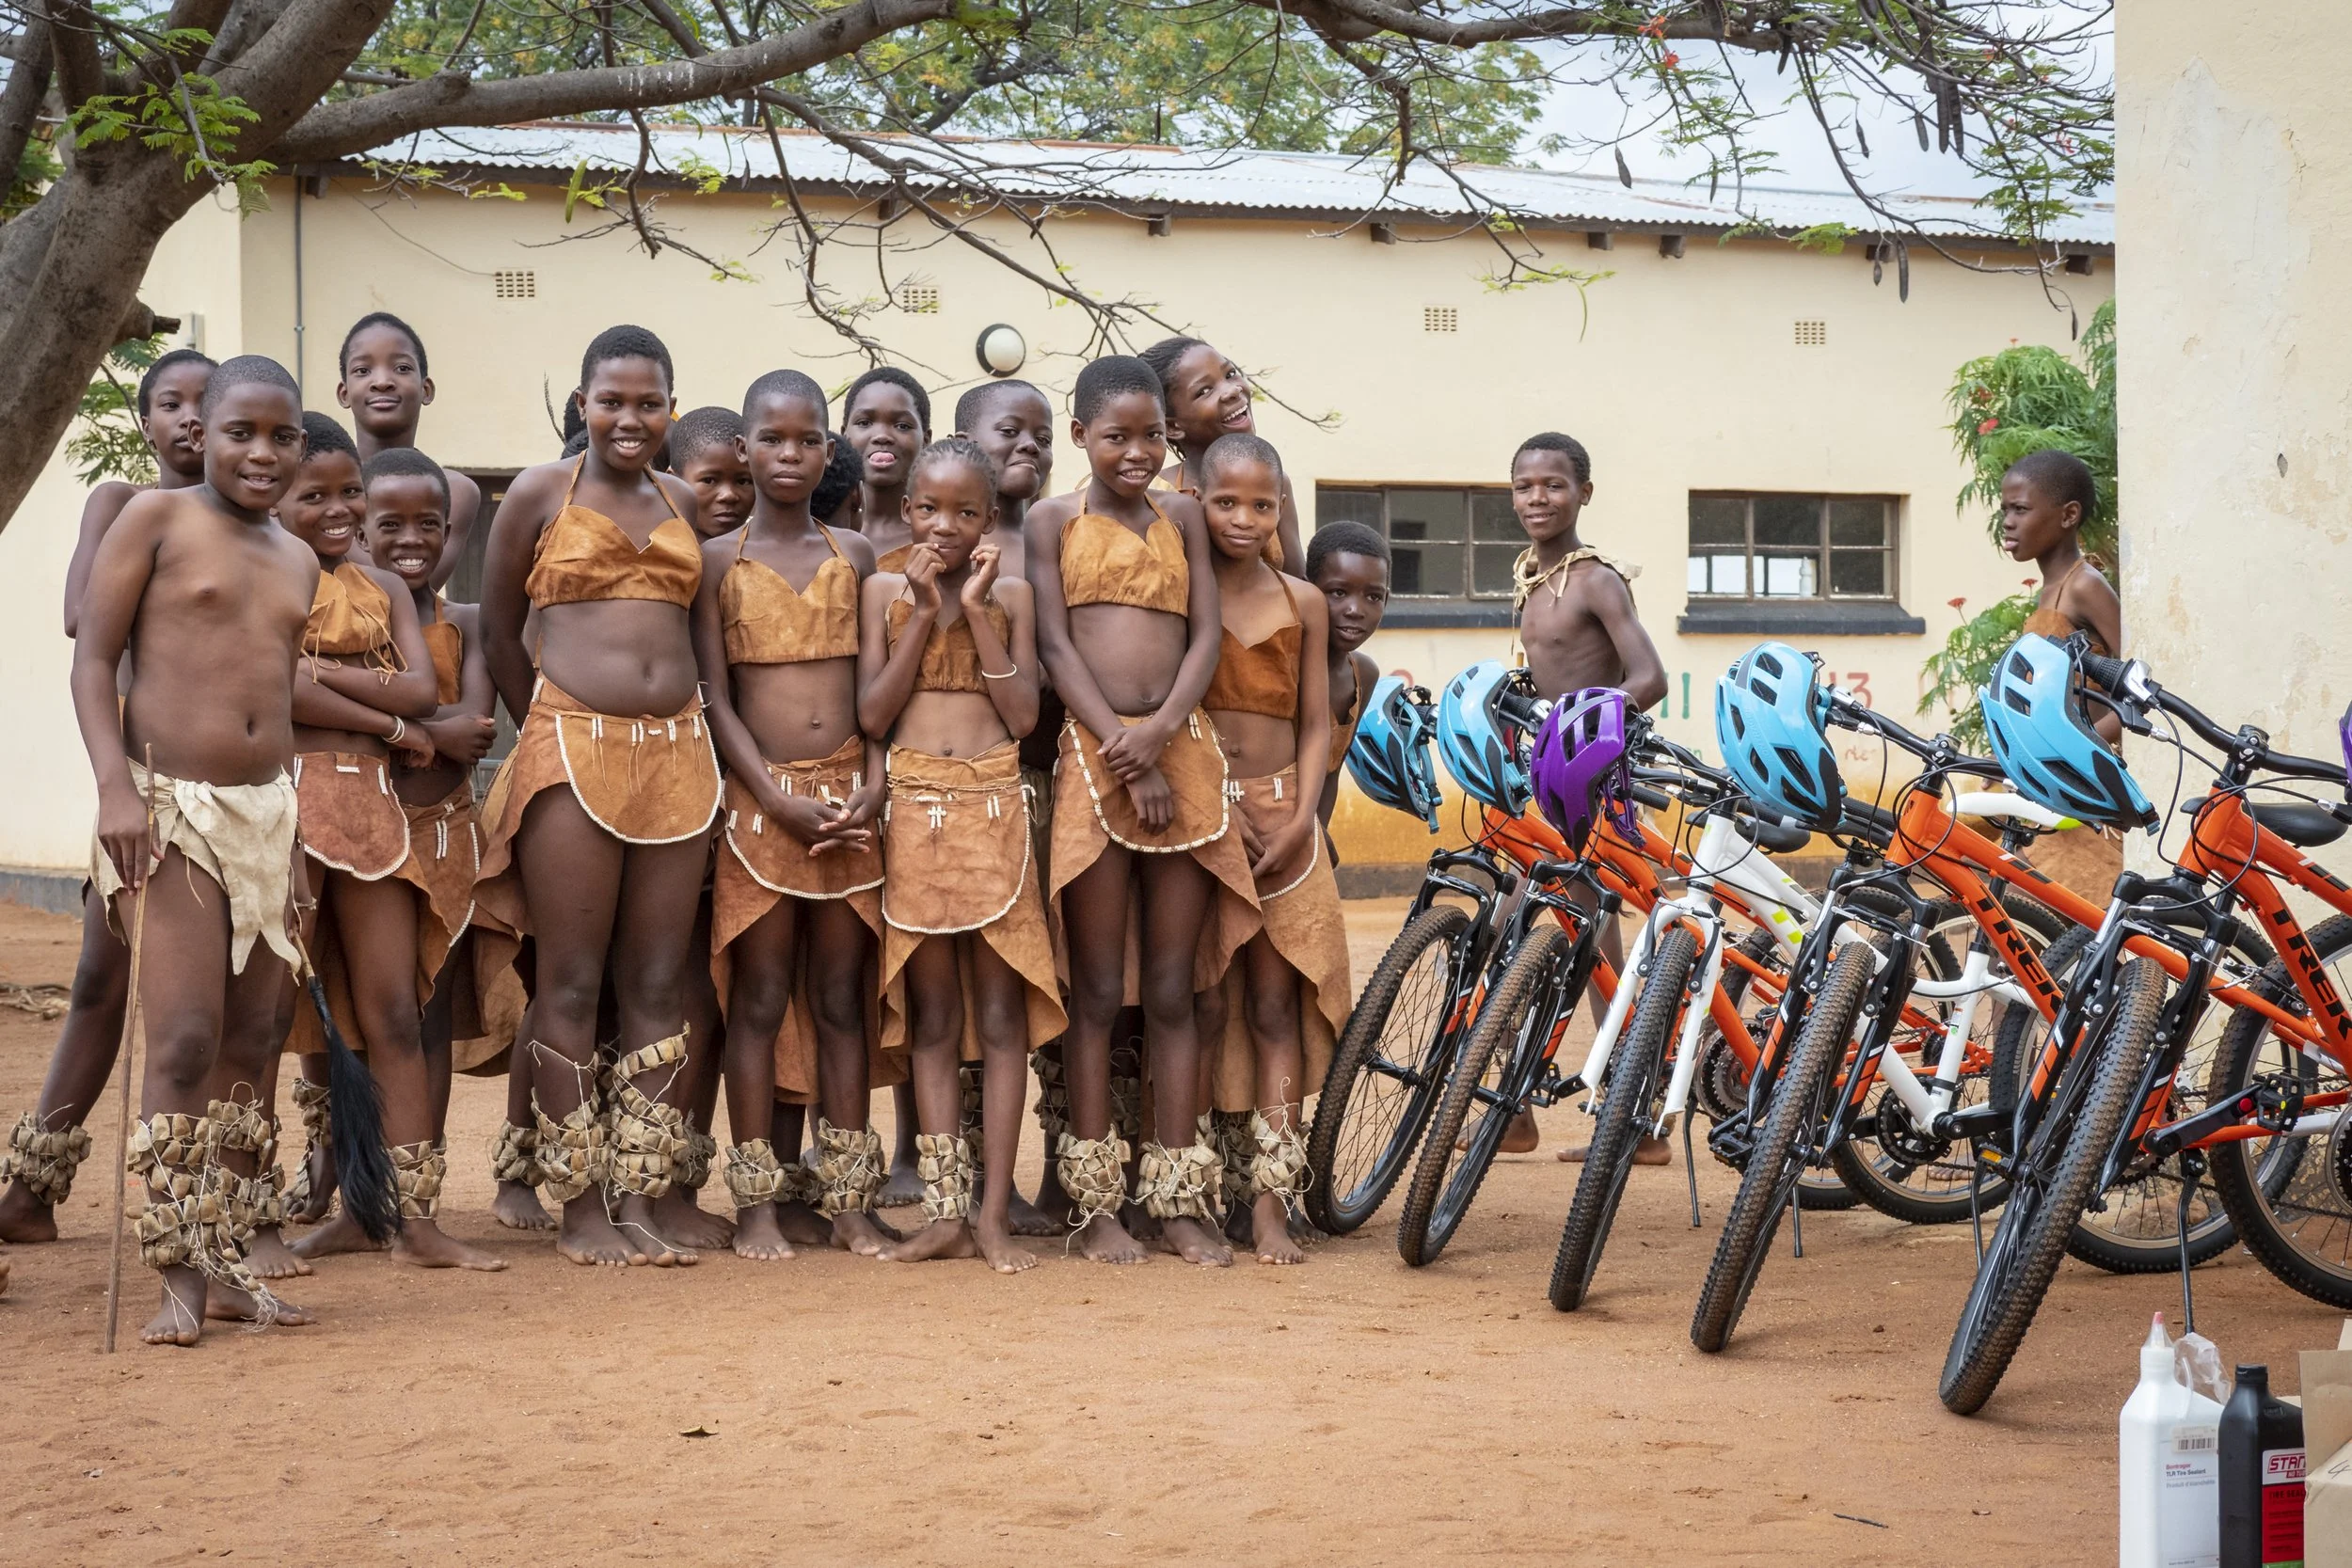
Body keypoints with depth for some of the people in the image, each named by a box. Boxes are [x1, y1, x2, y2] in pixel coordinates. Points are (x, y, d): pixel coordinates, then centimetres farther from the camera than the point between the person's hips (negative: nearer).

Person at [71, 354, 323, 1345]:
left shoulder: (299, 564, 16)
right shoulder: (156, 520, -2)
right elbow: (93, 659, -6)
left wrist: (297, 826, 16)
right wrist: (116, 783, -18)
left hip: (267, 814, 6)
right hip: (167, 808, -6)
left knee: (250, 1049, 6)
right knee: (186, 1041, -12)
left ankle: (225, 1262, 13)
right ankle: (176, 1276, -6)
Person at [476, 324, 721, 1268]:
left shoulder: (682, 502, 15)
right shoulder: (540, 495, 3)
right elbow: (498, 633, 7)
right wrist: (547, 731, 6)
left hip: (677, 752, 4)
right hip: (572, 747, -4)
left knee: (658, 987, 4)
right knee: (570, 986, -2)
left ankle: (638, 1202, 9)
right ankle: (578, 1210, 5)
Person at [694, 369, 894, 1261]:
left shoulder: (853, 557, 9)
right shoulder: (719, 561, 3)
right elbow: (717, 700, -2)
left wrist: (870, 790, -8)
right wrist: (785, 801, -13)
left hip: (848, 796, 2)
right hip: (760, 797, -2)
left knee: (841, 999, 5)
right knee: (759, 1001, 0)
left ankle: (848, 1201, 8)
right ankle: (760, 1203, 4)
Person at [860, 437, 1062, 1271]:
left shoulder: (1011, 593, 5)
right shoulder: (885, 591, 6)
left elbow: (1024, 714, -5)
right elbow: (873, 713, -3)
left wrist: (976, 609, -8)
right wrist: (925, 612, -7)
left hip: (994, 809, -1)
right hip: (913, 810, 1)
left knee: (1001, 1012, -1)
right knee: (933, 1018, 4)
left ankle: (994, 1213, 2)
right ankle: (945, 1212, 7)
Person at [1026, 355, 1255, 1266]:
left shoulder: (1182, 517, 15)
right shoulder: (1053, 520, 6)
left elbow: (1206, 634, 7)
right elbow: (1055, 644, -2)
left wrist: (1159, 731, -11)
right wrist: (1125, 755, -12)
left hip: (1183, 753, 3)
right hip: (1093, 756, -3)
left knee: (1172, 988, 4)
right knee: (1097, 991, 0)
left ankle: (1180, 1199, 7)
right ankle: (1096, 1202, 4)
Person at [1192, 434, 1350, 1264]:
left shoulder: (1302, 603, 9)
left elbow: (1316, 725, 8)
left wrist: (1298, 821, -6)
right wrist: (1215, 811, -11)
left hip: (1282, 820, 2)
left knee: (1275, 1007, -1)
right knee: (1208, 1007, -2)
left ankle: (1270, 1201, -2)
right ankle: (1213, 1188, 4)